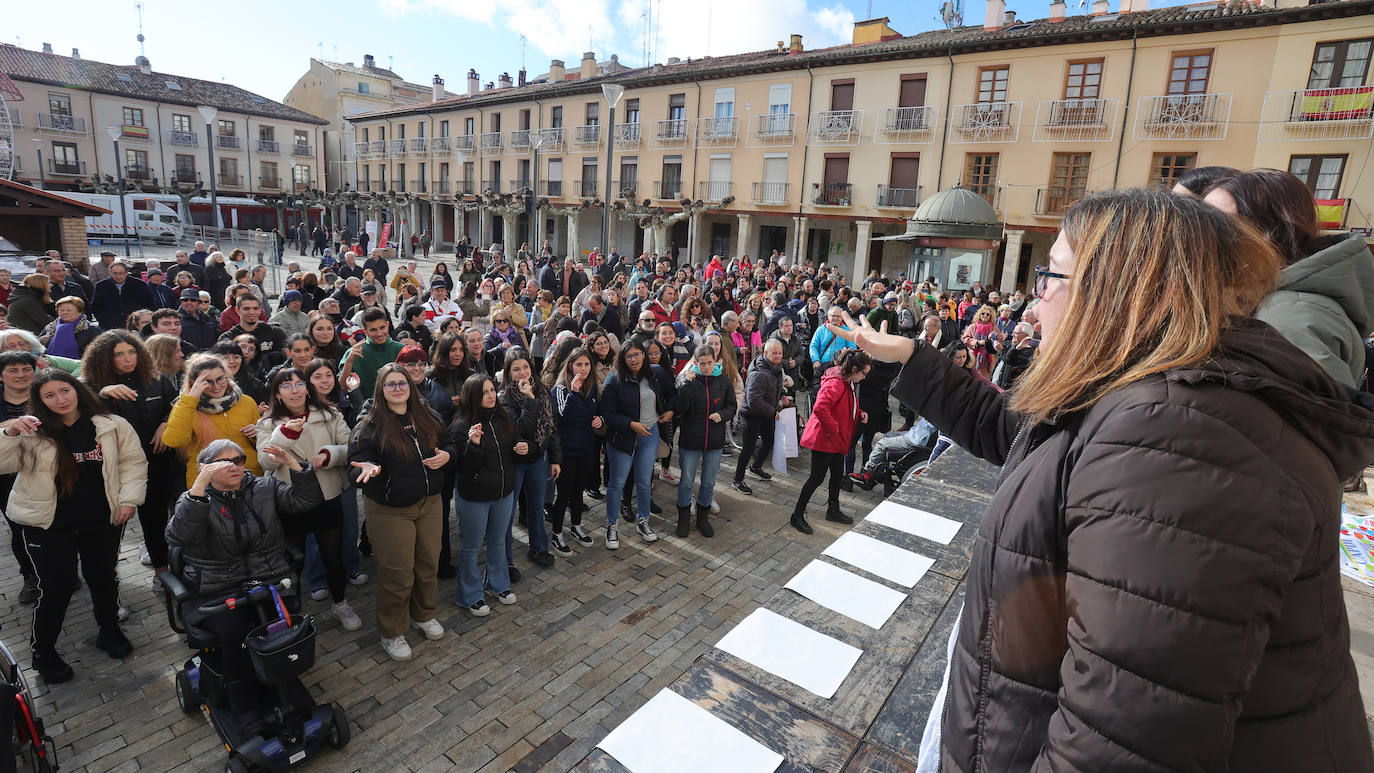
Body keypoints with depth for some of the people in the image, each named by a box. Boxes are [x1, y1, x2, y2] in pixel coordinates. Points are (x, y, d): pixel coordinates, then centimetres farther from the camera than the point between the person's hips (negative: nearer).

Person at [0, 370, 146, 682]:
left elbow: (133, 461, 3)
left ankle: (110, 632, 38)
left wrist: (128, 499, -5)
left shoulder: (111, 426, -4)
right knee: (55, 588, 4)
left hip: (102, 521, 2)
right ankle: (43, 654, 25)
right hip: (49, 524, -1)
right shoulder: (32, 431, -7)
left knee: (103, 578, 16)